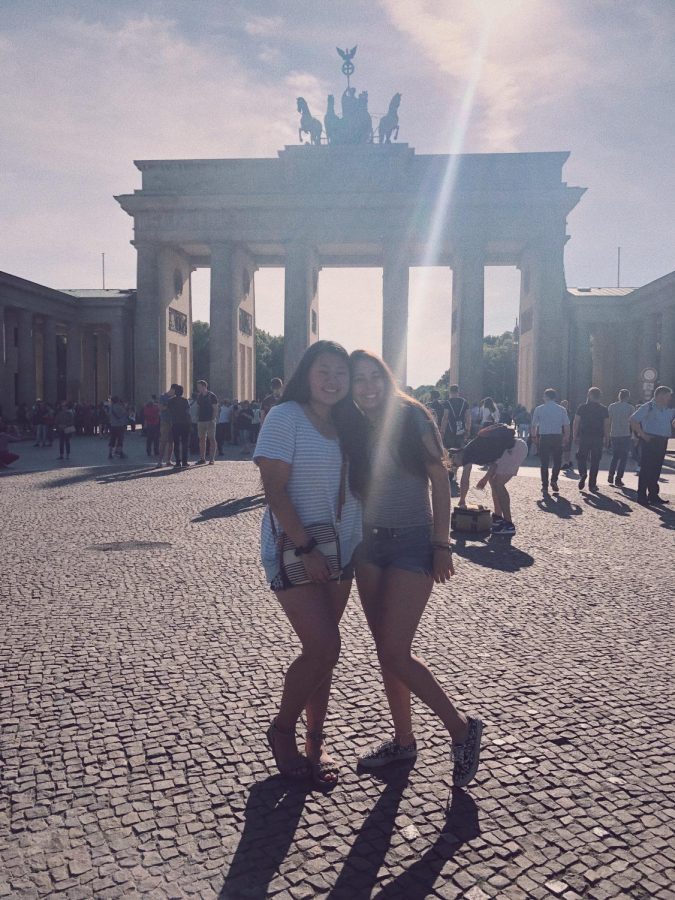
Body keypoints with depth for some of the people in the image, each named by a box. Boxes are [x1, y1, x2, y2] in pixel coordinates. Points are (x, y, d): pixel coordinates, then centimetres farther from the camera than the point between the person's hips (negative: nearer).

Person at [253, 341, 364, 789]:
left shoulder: (346, 423, 9)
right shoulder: (286, 417, -11)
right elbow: (275, 490, -16)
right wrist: (306, 548, -20)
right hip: (294, 550, -6)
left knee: (323, 650, 11)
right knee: (325, 648, -11)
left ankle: (316, 742, 27)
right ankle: (282, 729, 15)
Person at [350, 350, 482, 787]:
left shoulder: (412, 418, -8)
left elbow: (440, 481, -8)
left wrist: (442, 545, -12)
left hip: (412, 543, -5)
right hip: (369, 545, 6)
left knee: (394, 653, -9)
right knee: (387, 650, 11)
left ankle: (462, 728, 12)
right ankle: (404, 739, 28)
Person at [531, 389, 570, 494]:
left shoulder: (539, 409, 0)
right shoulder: (561, 409, 3)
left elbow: (534, 425, 1)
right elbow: (567, 426, 0)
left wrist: (534, 436, 15)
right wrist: (566, 438, 10)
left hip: (544, 437, 0)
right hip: (557, 437, 1)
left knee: (544, 463, 6)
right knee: (557, 461, 15)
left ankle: (545, 486, 7)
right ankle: (554, 481, -1)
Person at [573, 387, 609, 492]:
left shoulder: (582, 407, 0)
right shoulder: (603, 409, 2)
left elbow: (576, 422, -2)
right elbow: (606, 425, -1)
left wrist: (575, 436, 4)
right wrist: (607, 439, 6)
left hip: (584, 437, -1)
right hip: (598, 438, 1)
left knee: (581, 457, 14)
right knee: (595, 461, 6)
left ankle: (582, 474, -12)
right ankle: (592, 484, 7)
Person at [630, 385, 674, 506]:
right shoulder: (648, 407, -8)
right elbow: (633, 420, -14)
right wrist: (642, 435, -15)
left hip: (662, 441, 7)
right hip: (650, 441, -7)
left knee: (656, 469, 12)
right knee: (646, 468, -4)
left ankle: (653, 495, 21)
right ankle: (642, 496, 2)